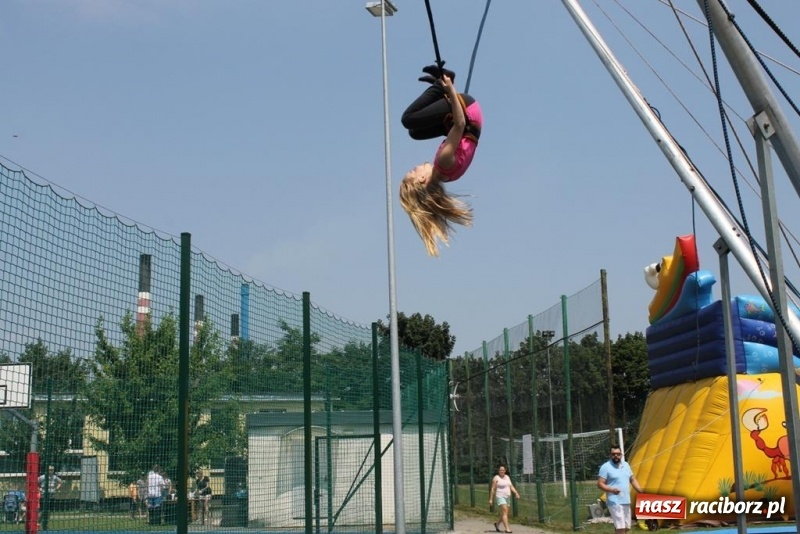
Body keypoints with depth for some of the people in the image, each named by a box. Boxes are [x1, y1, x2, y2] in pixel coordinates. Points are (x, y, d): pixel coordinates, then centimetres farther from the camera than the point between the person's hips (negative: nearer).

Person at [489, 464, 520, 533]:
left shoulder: (507, 477, 12)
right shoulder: (496, 478, -7)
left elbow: (511, 487, 9)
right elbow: (493, 489, -8)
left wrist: (516, 493, -6)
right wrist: (491, 499, -11)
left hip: (507, 497, 7)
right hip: (500, 497, -7)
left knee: (504, 513, 12)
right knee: (505, 512, -18)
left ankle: (497, 523, 35)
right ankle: (507, 528, -23)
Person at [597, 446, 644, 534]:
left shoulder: (626, 465, 13)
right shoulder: (605, 467, -8)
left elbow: (632, 479, 20)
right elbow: (600, 484, -11)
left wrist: (640, 490, 5)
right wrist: (611, 489, -28)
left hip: (626, 501, 8)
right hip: (614, 502, -8)